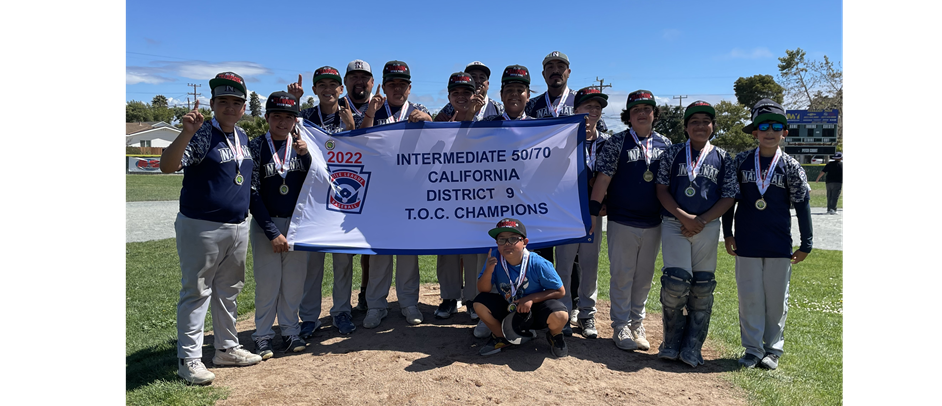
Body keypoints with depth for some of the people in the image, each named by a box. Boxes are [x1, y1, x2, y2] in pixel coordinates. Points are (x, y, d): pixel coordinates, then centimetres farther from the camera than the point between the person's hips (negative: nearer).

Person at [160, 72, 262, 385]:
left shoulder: (242, 136, 10)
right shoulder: (201, 134, -12)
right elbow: (167, 166, -27)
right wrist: (186, 133, -40)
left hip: (238, 227, 8)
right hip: (201, 228, -7)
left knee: (229, 291, 16)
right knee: (196, 292, 1)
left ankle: (226, 348, 30)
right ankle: (189, 359, 11)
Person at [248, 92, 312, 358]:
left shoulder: (302, 146, 4)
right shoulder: (255, 147, -5)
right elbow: (252, 194, -8)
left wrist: (305, 155, -20)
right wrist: (272, 232, -12)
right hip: (266, 223, -3)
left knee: (295, 280, 8)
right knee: (267, 281, 1)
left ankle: (290, 331, 21)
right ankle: (263, 336, 15)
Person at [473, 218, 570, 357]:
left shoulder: (538, 264, -22)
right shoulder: (495, 258, -16)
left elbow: (560, 291, -14)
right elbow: (483, 290, -13)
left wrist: (532, 298, -23)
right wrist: (488, 271, -33)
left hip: (535, 309, -3)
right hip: (508, 309, 3)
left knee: (559, 316, -33)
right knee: (480, 303, -20)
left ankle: (555, 336, 8)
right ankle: (501, 337, 8)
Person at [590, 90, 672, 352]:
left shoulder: (665, 144, 8)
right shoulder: (617, 142, -2)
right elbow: (603, 179, -6)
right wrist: (593, 211, -10)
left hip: (653, 223, 4)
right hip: (622, 222, -3)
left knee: (644, 276, 11)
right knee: (622, 276, 2)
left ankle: (637, 325, 25)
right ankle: (621, 328, 14)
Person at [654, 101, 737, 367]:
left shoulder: (722, 158, 9)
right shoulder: (673, 153, 7)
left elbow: (729, 197, 5)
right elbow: (661, 189, 2)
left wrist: (701, 220, -8)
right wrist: (684, 216, -10)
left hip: (708, 227, 2)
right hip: (674, 225, -1)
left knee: (702, 286, 1)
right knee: (676, 281, -12)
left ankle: (692, 349, 12)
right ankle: (671, 343, 6)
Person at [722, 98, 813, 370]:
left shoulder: (790, 167, -1)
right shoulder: (741, 162, 2)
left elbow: (802, 205, 1)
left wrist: (806, 245, 1)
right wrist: (728, 234, 5)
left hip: (779, 246, 0)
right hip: (747, 243, 1)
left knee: (776, 299, 8)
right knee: (749, 297, 5)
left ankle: (773, 349, 22)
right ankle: (752, 350, 16)